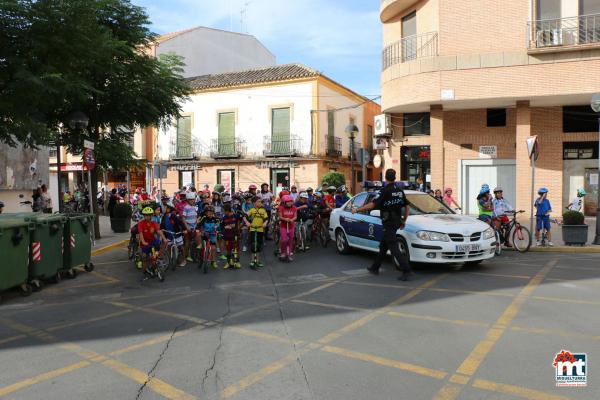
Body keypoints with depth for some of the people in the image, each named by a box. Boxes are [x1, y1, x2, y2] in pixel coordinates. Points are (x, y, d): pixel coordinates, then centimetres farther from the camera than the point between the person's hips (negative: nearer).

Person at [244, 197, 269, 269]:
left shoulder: (263, 210, 4)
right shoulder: (252, 210, -1)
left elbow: (266, 218, 0)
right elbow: (245, 216, -4)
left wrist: (265, 223, -19)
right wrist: (247, 222, -21)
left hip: (260, 230, 3)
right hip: (253, 229, -3)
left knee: (259, 246, 12)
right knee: (253, 245, -4)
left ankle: (258, 261, 25)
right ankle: (253, 261, 5)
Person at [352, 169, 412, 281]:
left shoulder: (385, 191, -15)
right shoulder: (400, 190, 8)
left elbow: (373, 205, -20)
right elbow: (406, 207, 15)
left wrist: (357, 210, -11)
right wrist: (404, 221, 25)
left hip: (388, 223, -8)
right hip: (397, 221, 8)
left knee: (394, 248, -7)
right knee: (383, 245, 18)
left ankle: (407, 271, -12)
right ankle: (375, 268, 27)